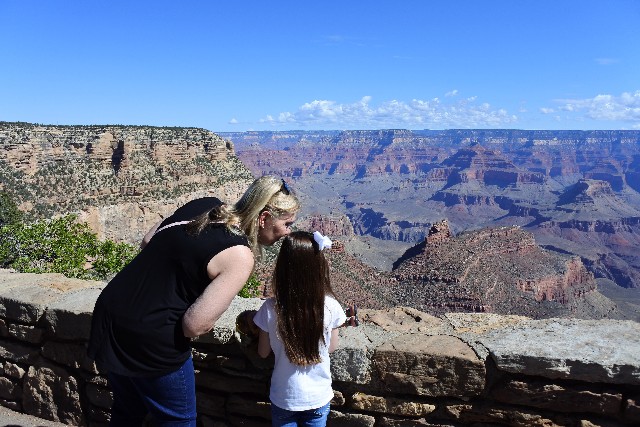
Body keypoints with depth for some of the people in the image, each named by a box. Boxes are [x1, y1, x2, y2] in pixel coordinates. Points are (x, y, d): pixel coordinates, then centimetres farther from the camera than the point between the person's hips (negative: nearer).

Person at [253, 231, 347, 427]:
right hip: (319, 397, 1)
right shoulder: (330, 306, -21)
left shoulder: (271, 309, -23)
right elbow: (332, 347, -3)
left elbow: (263, 352, -7)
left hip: (284, 398, 0)